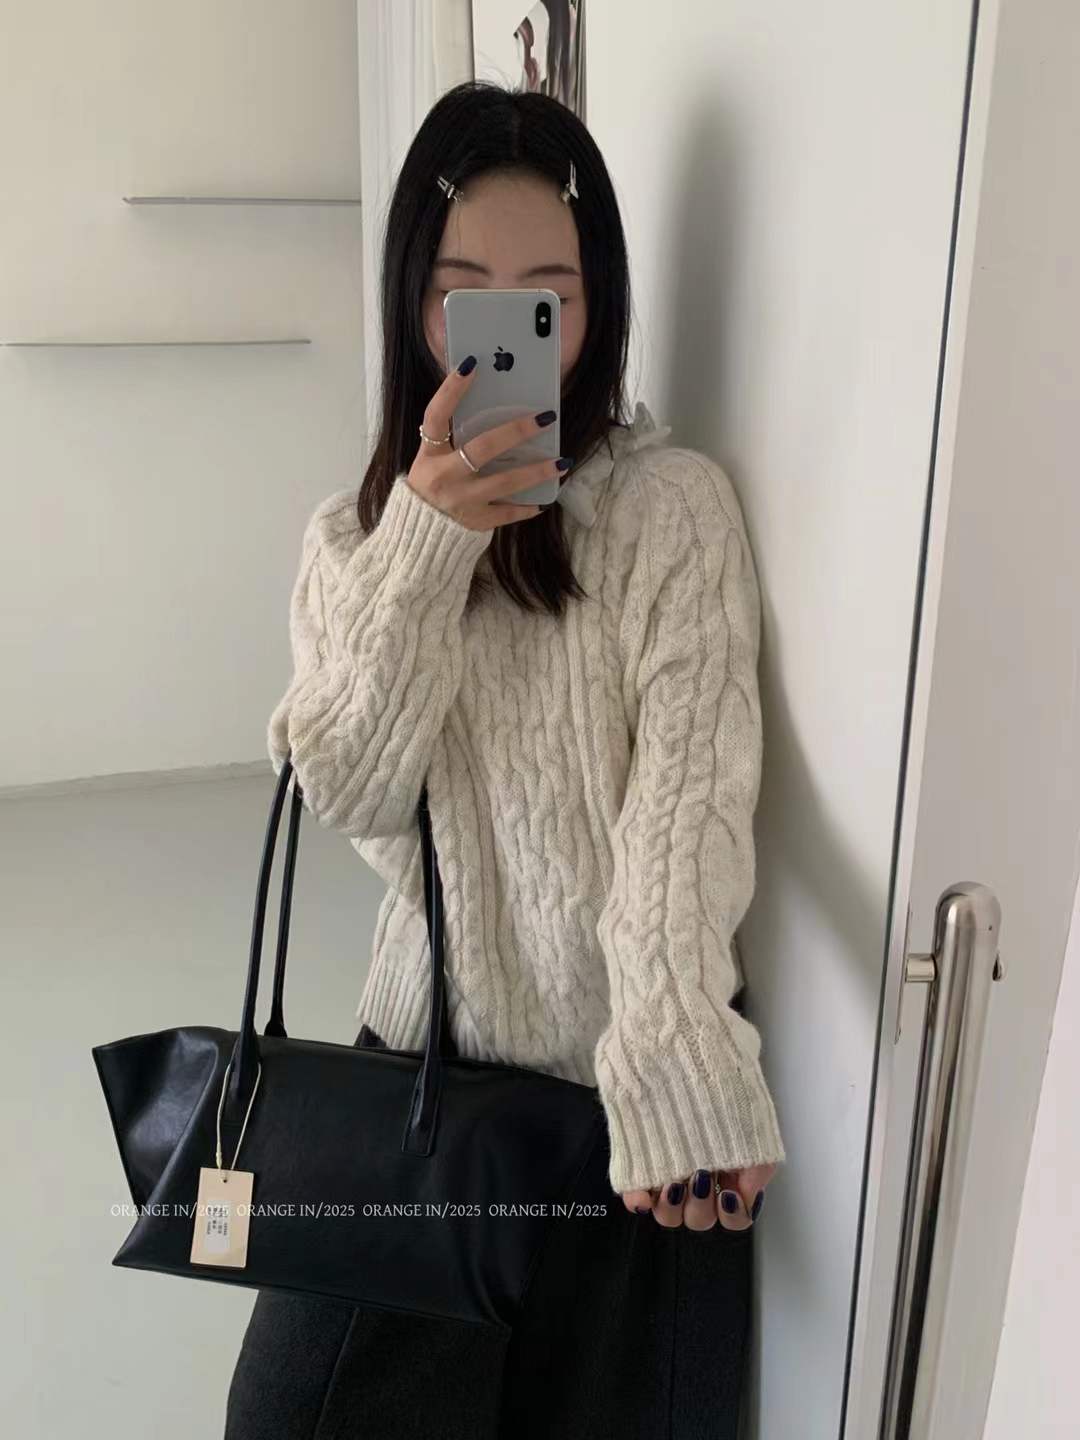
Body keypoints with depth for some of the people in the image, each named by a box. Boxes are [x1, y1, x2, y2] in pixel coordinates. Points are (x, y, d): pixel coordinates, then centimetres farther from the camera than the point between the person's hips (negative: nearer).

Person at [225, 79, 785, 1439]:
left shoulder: (673, 504, -8)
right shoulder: (354, 532, 4)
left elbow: (689, 777, -19)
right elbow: (347, 790, -9)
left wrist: (671, 1046, -35)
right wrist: (427, 539, -21)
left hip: (625, 1071, -2)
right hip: (427, 1044, 3)